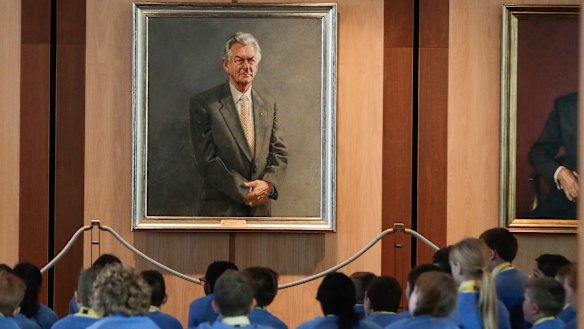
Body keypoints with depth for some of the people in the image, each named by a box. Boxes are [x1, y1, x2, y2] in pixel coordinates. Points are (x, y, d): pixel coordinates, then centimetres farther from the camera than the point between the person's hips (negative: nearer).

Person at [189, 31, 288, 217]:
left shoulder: (268, 104, 10)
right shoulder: (203, 104, -6)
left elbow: (279, 152, 10)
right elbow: (207, 160, -11)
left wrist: (268, 184, -11)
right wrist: (245, 194, -15)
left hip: (260, 208, 4)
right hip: (221, 209, -4)